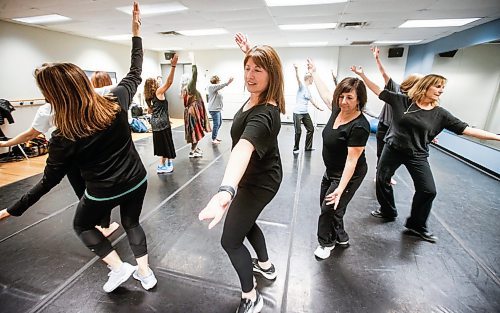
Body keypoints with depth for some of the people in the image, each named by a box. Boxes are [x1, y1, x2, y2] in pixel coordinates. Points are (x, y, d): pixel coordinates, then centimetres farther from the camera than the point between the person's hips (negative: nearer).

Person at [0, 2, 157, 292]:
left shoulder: (64, 137, -20)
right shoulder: (116, 102, -16)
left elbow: (49, 181, -10)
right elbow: (135, 73, 0)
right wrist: (137, 32, 8)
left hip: (104, 192, -3)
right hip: (137, 181, 4)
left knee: (82, 226, 28)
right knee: (132, 223, 27)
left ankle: (119, 267, 26)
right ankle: (145, 272, 33)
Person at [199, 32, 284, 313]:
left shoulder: (263, 114, -33)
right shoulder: (258, 97, -5)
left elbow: (244, 148, -55)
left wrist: (226, 191, -68)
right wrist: (250, 52, 12)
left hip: (259, 182, -10)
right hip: (258, 175, 10)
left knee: (230, 240, 3)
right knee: (245, 222, 28)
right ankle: (266, 266, 51)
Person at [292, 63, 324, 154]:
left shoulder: (308, 89, 16)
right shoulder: (302, 86, -6)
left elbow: (311, 100, 29)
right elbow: (298, 79, -27)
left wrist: (318, 107, 39)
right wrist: (296, 70, -45)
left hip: (305, 113, 9)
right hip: (297, 113, -9)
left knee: (311, 129, 11)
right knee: (298, 131, -8)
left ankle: (308, 147, 23)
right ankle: (296, 148, 9)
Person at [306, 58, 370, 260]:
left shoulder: (359, 126, -27)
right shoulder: (337, 109, -6)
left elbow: (352, 160, -28)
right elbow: (325, 93, 13)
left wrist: (341, 188, -30)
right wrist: (314, 73, 25)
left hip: (348, 175, -8)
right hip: (331, 171, 8)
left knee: (331, 209, 2)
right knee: (325, 204, 19)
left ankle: (326, 243, 30)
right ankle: (340, 237, 42)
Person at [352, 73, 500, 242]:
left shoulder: (440, 113, -3)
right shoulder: (401, 100, -6)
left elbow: (467, 129, -3)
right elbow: (378, 90, -4)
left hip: (417, 156, 1)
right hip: (393, 149, -1)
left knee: (428, 190, -2)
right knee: (382, 180, 8)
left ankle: (417, 225, 20)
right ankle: (388, 212, 33)